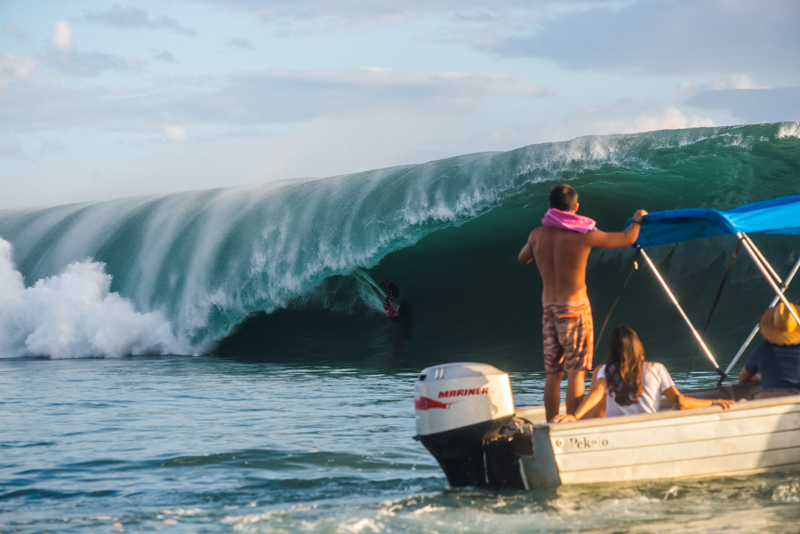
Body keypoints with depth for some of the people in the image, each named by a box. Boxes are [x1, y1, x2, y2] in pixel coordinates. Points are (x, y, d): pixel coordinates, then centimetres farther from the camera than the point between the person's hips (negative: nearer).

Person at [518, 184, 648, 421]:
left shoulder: (538, 235, 2)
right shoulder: (584, 235, -10)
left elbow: (522, 259, 23)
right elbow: (627, 238, 1)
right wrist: (638, 220, 21)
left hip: (548, 309, 5)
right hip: (574, 307, -4)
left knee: (553, 373, 10)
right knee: (576, 371, -2)